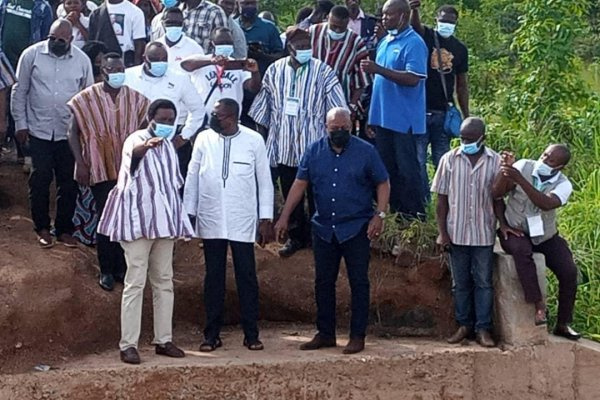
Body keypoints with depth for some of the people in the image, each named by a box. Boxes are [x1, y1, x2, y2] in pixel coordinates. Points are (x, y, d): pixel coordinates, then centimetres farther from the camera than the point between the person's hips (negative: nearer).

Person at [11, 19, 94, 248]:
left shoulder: (82, 60, 0)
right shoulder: (32, 55, -4)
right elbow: (19, 91, 2)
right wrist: (20, 124, -1)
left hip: (69, 132, 1)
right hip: (39, 130, -1)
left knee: (68, 182, 6)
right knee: (40, 180, 3)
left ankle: (64, 229, 19)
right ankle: (42, 228, 18)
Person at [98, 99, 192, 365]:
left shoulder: (168, 146, 13)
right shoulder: (137, 139, -9)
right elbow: (133, 153, -35)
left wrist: (178, 220, 19)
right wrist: (147, 146, -58)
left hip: (164, 220, 7)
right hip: (138, 219, -7)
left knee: (164, 281, 10)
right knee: (135, 282, -9)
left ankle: (163, 340, 16)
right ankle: (128, 344, -7)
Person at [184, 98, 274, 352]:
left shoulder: (254, 141, -3)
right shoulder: (204, 139, 1)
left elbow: (264, 181, 1)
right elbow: (192, 177, 7)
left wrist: (266, 219, -2)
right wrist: (188, 213, 4)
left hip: (243, 222, -1)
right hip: (211, 221, 2)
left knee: (247, 276, 3)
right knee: (213, 277, 8)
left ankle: (251, 334, 12)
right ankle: (212, 335, 16)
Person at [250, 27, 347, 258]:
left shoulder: (322, 72, -7)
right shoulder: (275, 70, 0)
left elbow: (338, 111, -5)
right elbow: (263, 108, 10)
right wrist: (264, 136, 12)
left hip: (313, 144, -3)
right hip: (283, 144, 3)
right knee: (290, 193, 12)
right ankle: (297, 236, 27)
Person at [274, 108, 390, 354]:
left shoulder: (366, 151, -4)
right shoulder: (314, 151, 3)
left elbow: (382, 184, -1)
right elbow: (300, 184, 5)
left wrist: (379, 215, -11)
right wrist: (284, 217, 0)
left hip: (356, 228, -3)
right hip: (324, 228, 3)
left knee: (359, 283, 0)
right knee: (323, 283, 9)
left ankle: (358, 336, 7)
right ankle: (325, 334, 20)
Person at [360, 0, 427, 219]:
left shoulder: (414, 43, -12)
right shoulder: (384, 42, 14)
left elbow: (413, 79, -23)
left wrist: (378, 69, -26)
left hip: (404, 119, -8)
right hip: (383, 116, 8)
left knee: (406, 168, -2)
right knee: (387, 166, 13)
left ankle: (414, 214, 6)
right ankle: (394, 209, 22)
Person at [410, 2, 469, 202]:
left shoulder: (460, 48, 9)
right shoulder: (425, 36, -1)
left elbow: (462, 85, 13)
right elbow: (415, 24, -26)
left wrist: (466, 116, 9)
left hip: (443, 112, 3)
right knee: (418, 160, 0)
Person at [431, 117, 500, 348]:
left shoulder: (495, 161, -3)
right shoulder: (449, 160, -1)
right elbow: (442, 199, 1)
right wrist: (442, 232, -3)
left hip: (483, 234, -1)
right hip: (456, 233, 1)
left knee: (483, 283, 3)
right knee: (460, 283, 10)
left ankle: (483, 329, 8)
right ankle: (464, 325, 20)